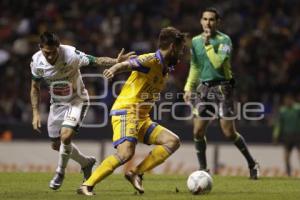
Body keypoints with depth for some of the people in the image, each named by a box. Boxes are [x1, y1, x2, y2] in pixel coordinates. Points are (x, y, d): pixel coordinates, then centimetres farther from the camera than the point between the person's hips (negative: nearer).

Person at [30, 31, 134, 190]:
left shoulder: (70, 54, -29)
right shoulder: (36, 61, -15)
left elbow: (96, 61, -31)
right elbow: (35, 87, 1)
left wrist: (116, 62, -50)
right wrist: (35, 113, -4)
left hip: (77, 101, -5)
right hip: (57, 104, 5)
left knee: (66, 136, -25)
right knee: (56, 144, 10)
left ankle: (60, 173, 0)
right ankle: (86, 162, 36)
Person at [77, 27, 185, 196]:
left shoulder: (166, 69, 15)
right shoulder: (151, 60, -11)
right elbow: (128, 64, -27)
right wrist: (114, 69, -46)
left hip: (142, 118, 9)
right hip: (126, 112, -9)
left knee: (173, 141, -2)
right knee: (126, 153, -27)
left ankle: (136, 173, -6)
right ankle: (87, 186, -20)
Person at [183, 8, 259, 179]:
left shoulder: (224, 40, -9)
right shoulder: (195, 41, 8)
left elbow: (217, 63, -22)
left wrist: (208, 44, -20)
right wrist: (189, 88, 11)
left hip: (222, 88, -5)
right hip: (204, 89, 5)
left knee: (229, 133, -7)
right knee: (198, 132, -3)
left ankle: (252, 164, 11)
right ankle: (203, 168, 11)